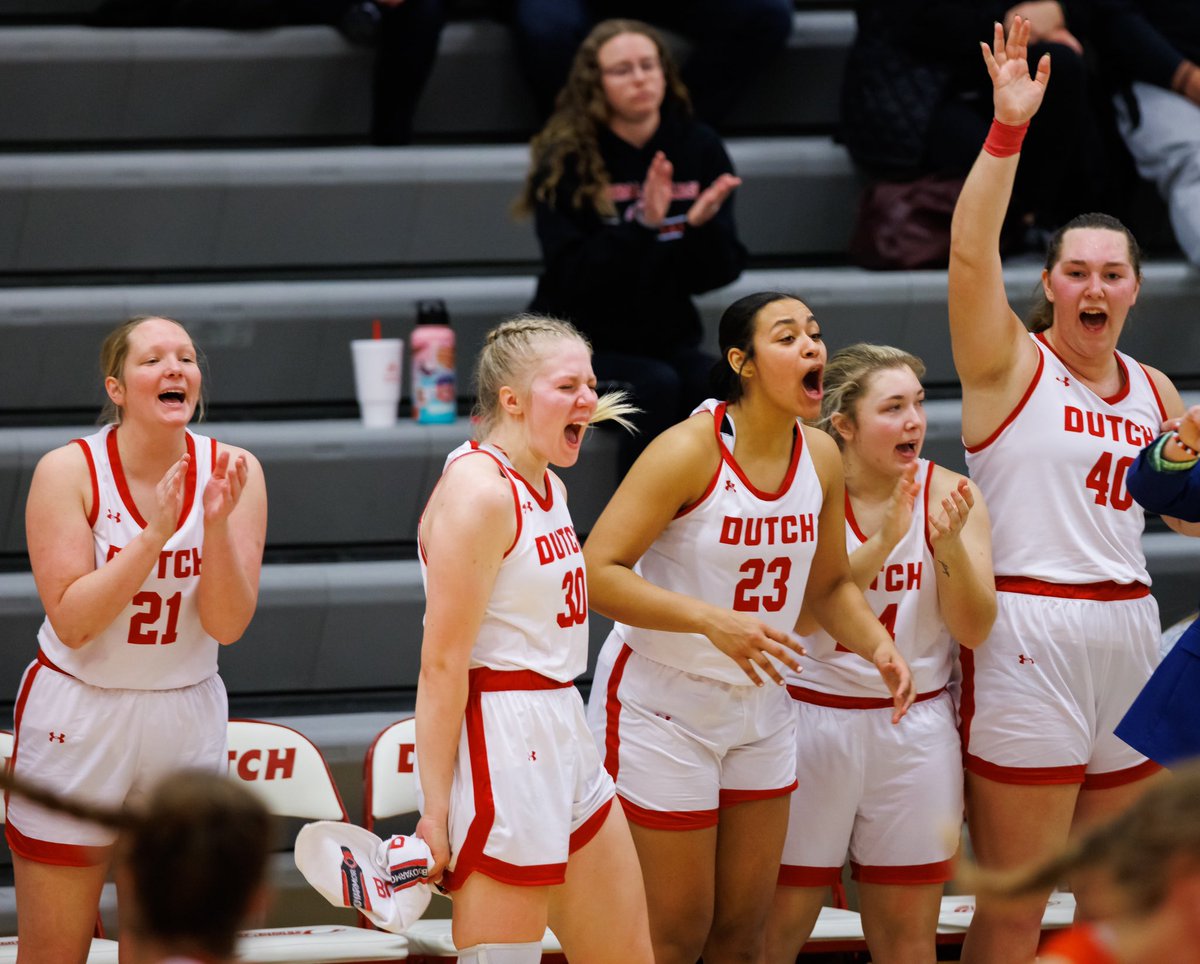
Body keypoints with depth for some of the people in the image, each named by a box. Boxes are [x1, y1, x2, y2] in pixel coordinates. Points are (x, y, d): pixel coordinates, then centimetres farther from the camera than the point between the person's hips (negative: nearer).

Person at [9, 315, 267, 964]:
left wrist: (217, 523, -25)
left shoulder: (231, 472, -4)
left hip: (185, 721, 3)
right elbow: (72, 621, -17)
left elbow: (228, 624, -9)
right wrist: (154, 534, -25)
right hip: (76, 718, -3)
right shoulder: (69, 471, -12)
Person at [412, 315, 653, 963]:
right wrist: (435, 809, -22)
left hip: (561, 734, 10)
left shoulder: (549, 489, 14)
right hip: (499, 745, -10)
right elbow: (442, 665, -19)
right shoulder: (477, 491, -15)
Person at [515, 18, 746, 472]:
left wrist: (703, 225, -20)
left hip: (669, 339, 3)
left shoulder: (700, 149, 3)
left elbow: (718, 273, 2)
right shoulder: (565, 161, -7)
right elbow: (571, 276, -17)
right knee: (655, 387, -34)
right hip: (584, 345, -3)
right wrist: (642, 226, -29)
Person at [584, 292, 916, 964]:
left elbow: (830, 584, 14)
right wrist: (712, 621, -34)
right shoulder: (690, 450, -20)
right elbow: (598, 572, -25)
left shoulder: (820, 457, 0)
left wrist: (878, 646, -5)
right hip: (663, 705, -6)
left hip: (759, 705, 7)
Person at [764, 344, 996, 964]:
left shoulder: (950, 496, -1)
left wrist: (950, 544, -22)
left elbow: (973, 630, -6)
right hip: (813, 720, -2)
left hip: (916, 727, 2)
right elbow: (803, 614, -20)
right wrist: (883, 542, -30)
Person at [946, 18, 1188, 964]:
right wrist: (1008, 128, -28)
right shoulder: (1011, 362, -2)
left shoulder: (1152, 391, 14)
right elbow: (972, 250, -18)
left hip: (1127, 631, 6)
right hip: (1029, 634, -6)